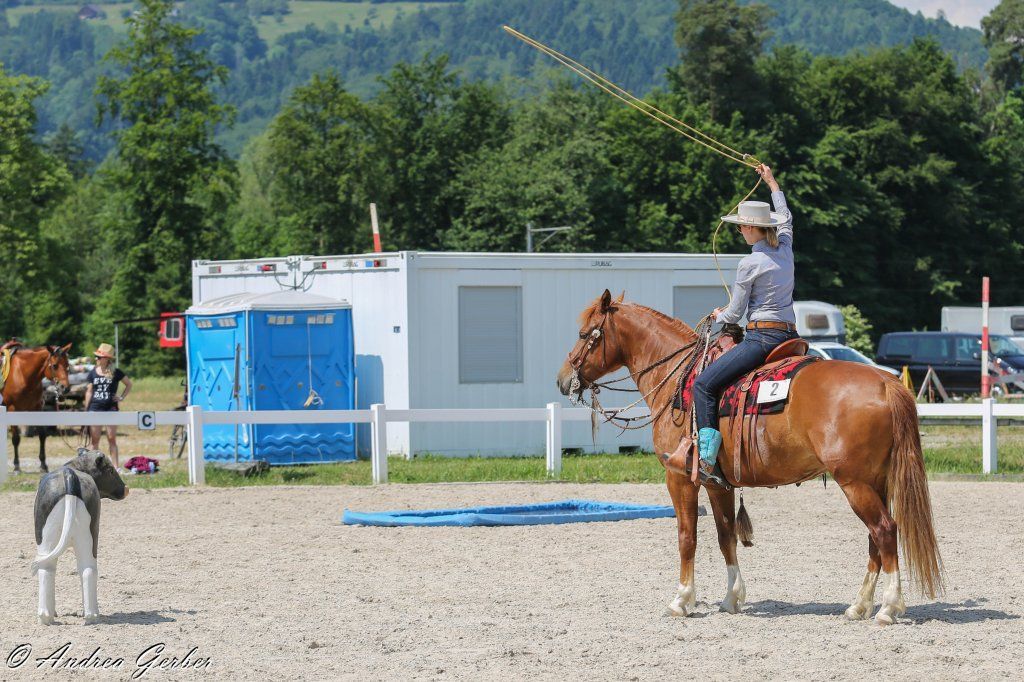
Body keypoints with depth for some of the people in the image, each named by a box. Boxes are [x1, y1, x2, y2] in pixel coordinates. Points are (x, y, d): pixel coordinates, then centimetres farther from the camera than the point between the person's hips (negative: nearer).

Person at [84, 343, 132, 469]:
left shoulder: (115, 372, -2)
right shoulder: (93, 372, 5)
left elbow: (129, 384, 9)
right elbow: (89, 391, 8)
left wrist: (122, 397, 0)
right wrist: (86, 410, 6)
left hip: (110, 408, -2)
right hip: (95, 409, 2)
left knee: (111, 439, -1)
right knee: (95, 440, 4)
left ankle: (116, 466, 2)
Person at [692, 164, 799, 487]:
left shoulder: (750, 264, -12)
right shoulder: (785, 248, 9)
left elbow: (734, 314, -6)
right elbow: (786, 217, 32)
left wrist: (719, 315, 18)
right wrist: (771, 181, 44)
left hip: (762, 337, -9)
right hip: (790, 336, 9)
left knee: (704, 384, -9)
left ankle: (707, 461, -18)